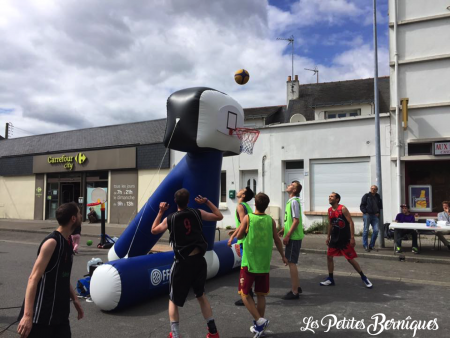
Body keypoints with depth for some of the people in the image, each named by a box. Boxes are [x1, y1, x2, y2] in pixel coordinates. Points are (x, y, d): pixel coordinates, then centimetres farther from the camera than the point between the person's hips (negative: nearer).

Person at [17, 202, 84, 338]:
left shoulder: (67, 242, 8)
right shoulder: (52, 242, -18)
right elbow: (34, 278, -21)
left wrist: (74, 299, 19)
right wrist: (28, 315, -25)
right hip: (41, 315, -8)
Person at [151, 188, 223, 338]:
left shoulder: (170, 219, -6)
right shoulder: (197, 213, -3)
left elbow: (154, 230, 11)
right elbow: (219, 216, 10)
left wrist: (160, 212, 14)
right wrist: (207, 201, 14)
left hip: (183, 262, -3)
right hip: (199, 260, 3)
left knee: (173, 300, 14)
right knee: (201, 295, 22)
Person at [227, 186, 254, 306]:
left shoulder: (240, 206, -13)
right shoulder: (246, 205, 15)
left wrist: (232, 236, -21)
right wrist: (235, 231, 24)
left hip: (244, 240, -10)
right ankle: (248, 291, 34)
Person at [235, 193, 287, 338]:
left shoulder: (248, 218, -9)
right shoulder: (271, 220, -1)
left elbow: (239, 236, -3)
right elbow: (277, 240, 7)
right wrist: (283, 256, 21)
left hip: (249, 263, -3)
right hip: (264, 264, 3)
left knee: (244, 294, 8)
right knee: (261, 295, 13)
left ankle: (259, 320, -4)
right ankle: (259, 326, 21)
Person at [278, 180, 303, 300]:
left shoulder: (294, 201, -16)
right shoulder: (291, 201, 13)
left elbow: (296, 221, -21)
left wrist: (287, 236, -20)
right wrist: (283, 230, 17)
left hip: (293, 237, -10)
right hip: (292, 236, 10)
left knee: (291, 263, -4)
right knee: (291, 262, 17)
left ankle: (294, 292, 3)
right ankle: (296, 287, 28)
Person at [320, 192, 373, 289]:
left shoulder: (343, 208, -14)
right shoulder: (329, 210, 6)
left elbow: (351, 222, -16)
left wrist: (352, 237, -21)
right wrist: (328, 236, 16)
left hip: (345, 239, -6)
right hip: (334, 238, 7)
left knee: (350, 259, -1)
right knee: (329, 256, 4)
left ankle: (363, 278, 16)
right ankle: (330, 279, 17)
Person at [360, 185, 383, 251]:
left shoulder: (378, 197, 15)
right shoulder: (366, 196, 3)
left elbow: (380, 206, 26)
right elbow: (362, 206, 0)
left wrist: (378, 212, 11)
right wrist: (365, 212, -10)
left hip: (375, 216, 4)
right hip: (367, 215, -4)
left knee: (376, 230, -3)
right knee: (366, 230, -2)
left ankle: (371, 245, 10)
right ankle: (365, 246, 5)